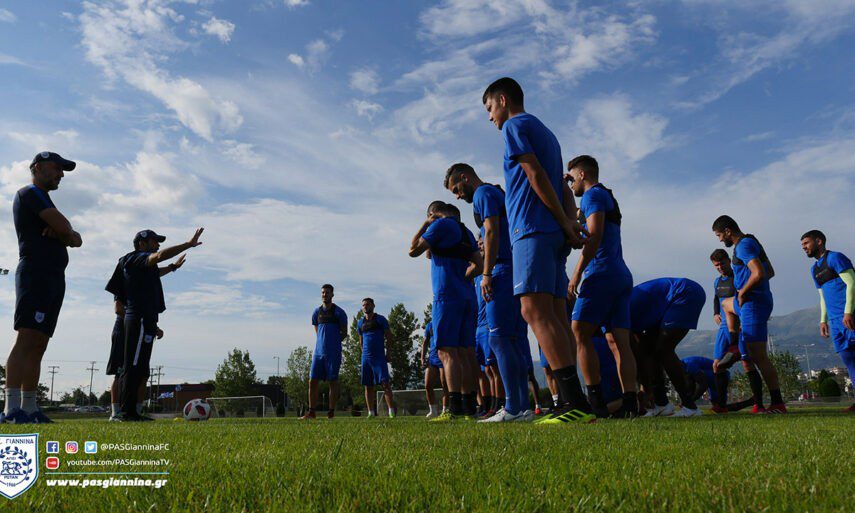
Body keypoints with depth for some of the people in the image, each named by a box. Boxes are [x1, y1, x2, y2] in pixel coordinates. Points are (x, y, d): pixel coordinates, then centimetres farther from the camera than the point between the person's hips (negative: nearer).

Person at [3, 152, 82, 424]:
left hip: (54, 278, 9)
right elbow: (64, 227, -13)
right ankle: (12, 408, -20)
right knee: (26, 340, -16)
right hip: (36, 273, -9)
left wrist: (66, 234, -4)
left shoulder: (42, 199, 29)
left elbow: (75, 240, 17)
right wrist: (65, 232, 9)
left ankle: (29, 409, 5)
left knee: (38, 347, 4)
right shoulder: (31, 193, 1)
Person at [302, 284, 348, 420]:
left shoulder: (338, 312, -1)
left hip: (333, 353, -4)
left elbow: (344, 332, 5)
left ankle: (331, 413, 6)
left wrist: (333, 342, 3)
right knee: (313, 381, 2)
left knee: (333, 381, 0)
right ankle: (312, 412, 9)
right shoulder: (317, 312, 12)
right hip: (318, 352, 4)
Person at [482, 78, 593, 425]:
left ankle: (577, 403, -22)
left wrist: (565, 224, -10)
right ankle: (575, 404, 1)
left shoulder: (514, 126, 2)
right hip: (554, 235, 9)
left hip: (532, 230, -9)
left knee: (535, 311, -16)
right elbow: (563, 189, 21)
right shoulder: (545, 132, 30)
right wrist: (571, 223, 6)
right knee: (554, 317, 4)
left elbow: (536, 175, -10)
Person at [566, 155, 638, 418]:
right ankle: (630, 403, -2)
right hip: (622, 276, 9)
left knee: (579, 335, -9)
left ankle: (596, 400, -14)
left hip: (601, 273, -9)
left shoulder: (593, 194, -1)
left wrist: (576, 274, -18)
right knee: (618, 341, 2)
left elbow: (594, 236, -15)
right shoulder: (608, 197, 27)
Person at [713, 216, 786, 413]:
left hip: (753, 303, -11)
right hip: (760, 299, 11)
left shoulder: (744, 245, -16)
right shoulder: (751, 242, 15)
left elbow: (758, 273, -30)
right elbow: (770, 272, 22)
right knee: (725, 304, 38)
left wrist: (743, 292, -15)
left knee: (759, 356, -9)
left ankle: (777, 404, -6)